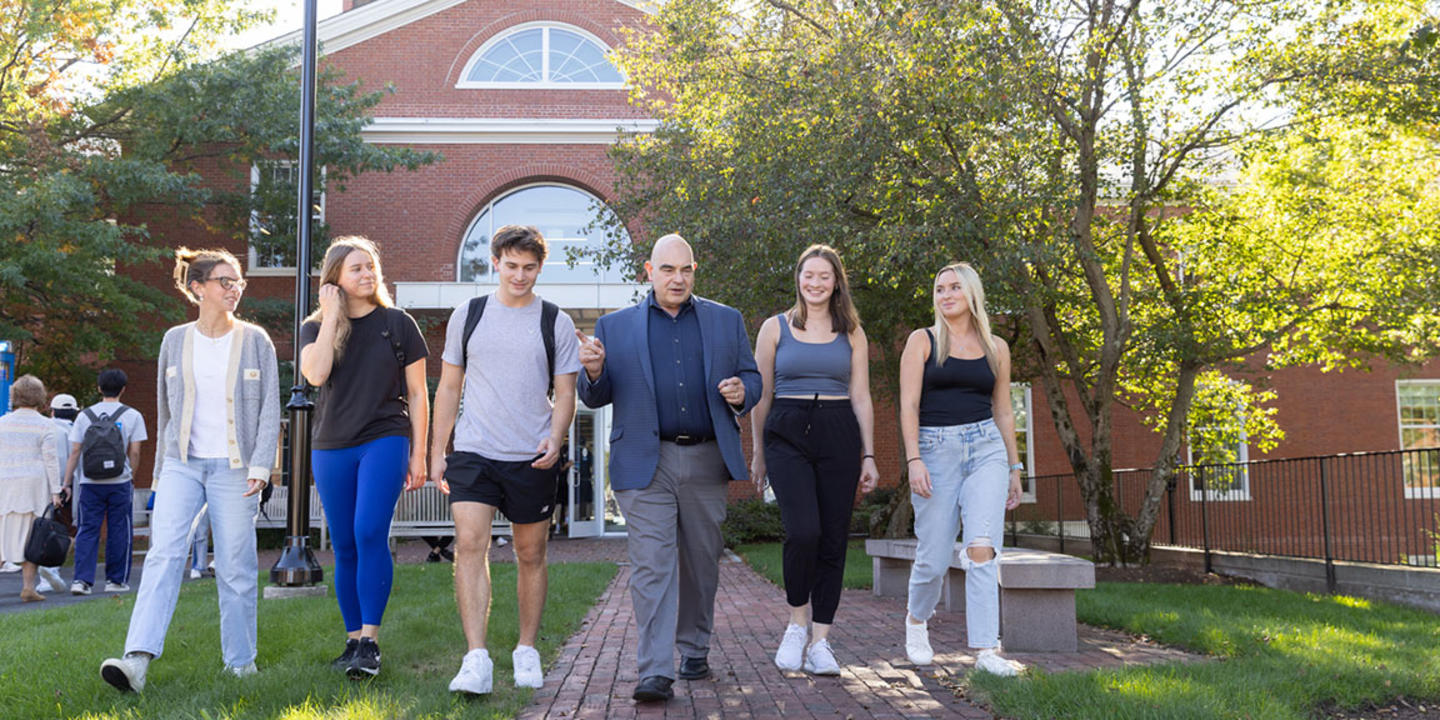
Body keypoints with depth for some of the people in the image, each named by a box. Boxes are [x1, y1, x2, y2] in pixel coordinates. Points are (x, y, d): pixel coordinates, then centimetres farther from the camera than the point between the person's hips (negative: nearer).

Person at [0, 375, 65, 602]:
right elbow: (50, 460, -7)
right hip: (33, 485, -2)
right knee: (30, 537, 3)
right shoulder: (45, 426, -4)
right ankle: (28, 586, 2)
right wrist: (55, 491, -6)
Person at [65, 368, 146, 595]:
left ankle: (82, 579, -4)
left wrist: (66, 483, 6)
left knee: (87, 531, 5)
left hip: (89, 483, 2)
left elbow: (75, 451, 3)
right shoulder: (132, 415, 0)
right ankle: (116, 580, 12)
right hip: (119, 483, -2)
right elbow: (134, 452, -3)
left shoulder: (85, 415, 6)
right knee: (119, 532, 7)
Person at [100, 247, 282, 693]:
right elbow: (165, 411, 15)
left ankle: (240, 660, 15)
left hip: (234, 468, -1)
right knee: (164, 555, -14)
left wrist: (260, 466, -11)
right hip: (182, 463, 1)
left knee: (235, 568, 2)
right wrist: (160, 471, 14)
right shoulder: (175, 341, 8)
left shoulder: (255, 341, 2)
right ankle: (137, 660, -21)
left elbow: (270, 408, -1)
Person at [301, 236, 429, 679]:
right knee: (345, 549, 6)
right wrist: (332, 316, -9)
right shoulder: (316, 327, 8)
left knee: (370, 534, -17)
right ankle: (353, 640, 15)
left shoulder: (398, 324, 4)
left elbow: (417, 394, 6)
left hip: (385, 441, -3)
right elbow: (315, 374, -14)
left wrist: (418, 455, 1)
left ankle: (370, 642, -13)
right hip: (332, 448, 3)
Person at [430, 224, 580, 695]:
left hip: (532, 459, 0)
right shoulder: (468, 315, 7)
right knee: (470, 545, -14)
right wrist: (436, 453, 8)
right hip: (473, 452, 0)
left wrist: (555, 440, -14)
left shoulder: (556, 323, 4)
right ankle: (476, 660, -14)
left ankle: (526, 651, 23)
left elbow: (565, 393, 4)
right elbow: (449, 387, 11)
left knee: (531, 555, 9)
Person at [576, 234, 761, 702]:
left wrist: (741, 393, -9)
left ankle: (694, 652, 28)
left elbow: (752, 377, 14)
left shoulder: (726, 321, 12)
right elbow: (595, 398, 7)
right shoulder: (615, 327, 8)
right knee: (652, 565, -9)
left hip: (706, 461, 2)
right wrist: (593, 371, -15)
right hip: (645, 464, -2)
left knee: (701, 563, 11)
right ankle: (655, 672, -9)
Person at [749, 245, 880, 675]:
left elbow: (860, 397, 11)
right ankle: (797, 625, 4)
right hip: (788, 433, -2)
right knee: (803, 531, -18)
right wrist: (758, 453, 8)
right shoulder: (776, 328, 8)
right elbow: (762, 394, 9)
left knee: (834, 539, 0)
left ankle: (820, 643, 9)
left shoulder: (851, 333, 12)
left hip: (839, 436, 2)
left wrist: (869, 456, 5)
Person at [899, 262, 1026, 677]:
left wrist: (1015, 468, 16)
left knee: (982, 547, -15)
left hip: (986, 447, 2)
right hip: (935, 449, -2)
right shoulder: (922, 341, 4)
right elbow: (909, 406, -3)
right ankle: (917, 620, 31)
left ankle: (986, 650, -14)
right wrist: (914, 460, -14)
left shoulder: (996, 349, 13)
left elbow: (1003, 411, 18)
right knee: (934, 559, 0)